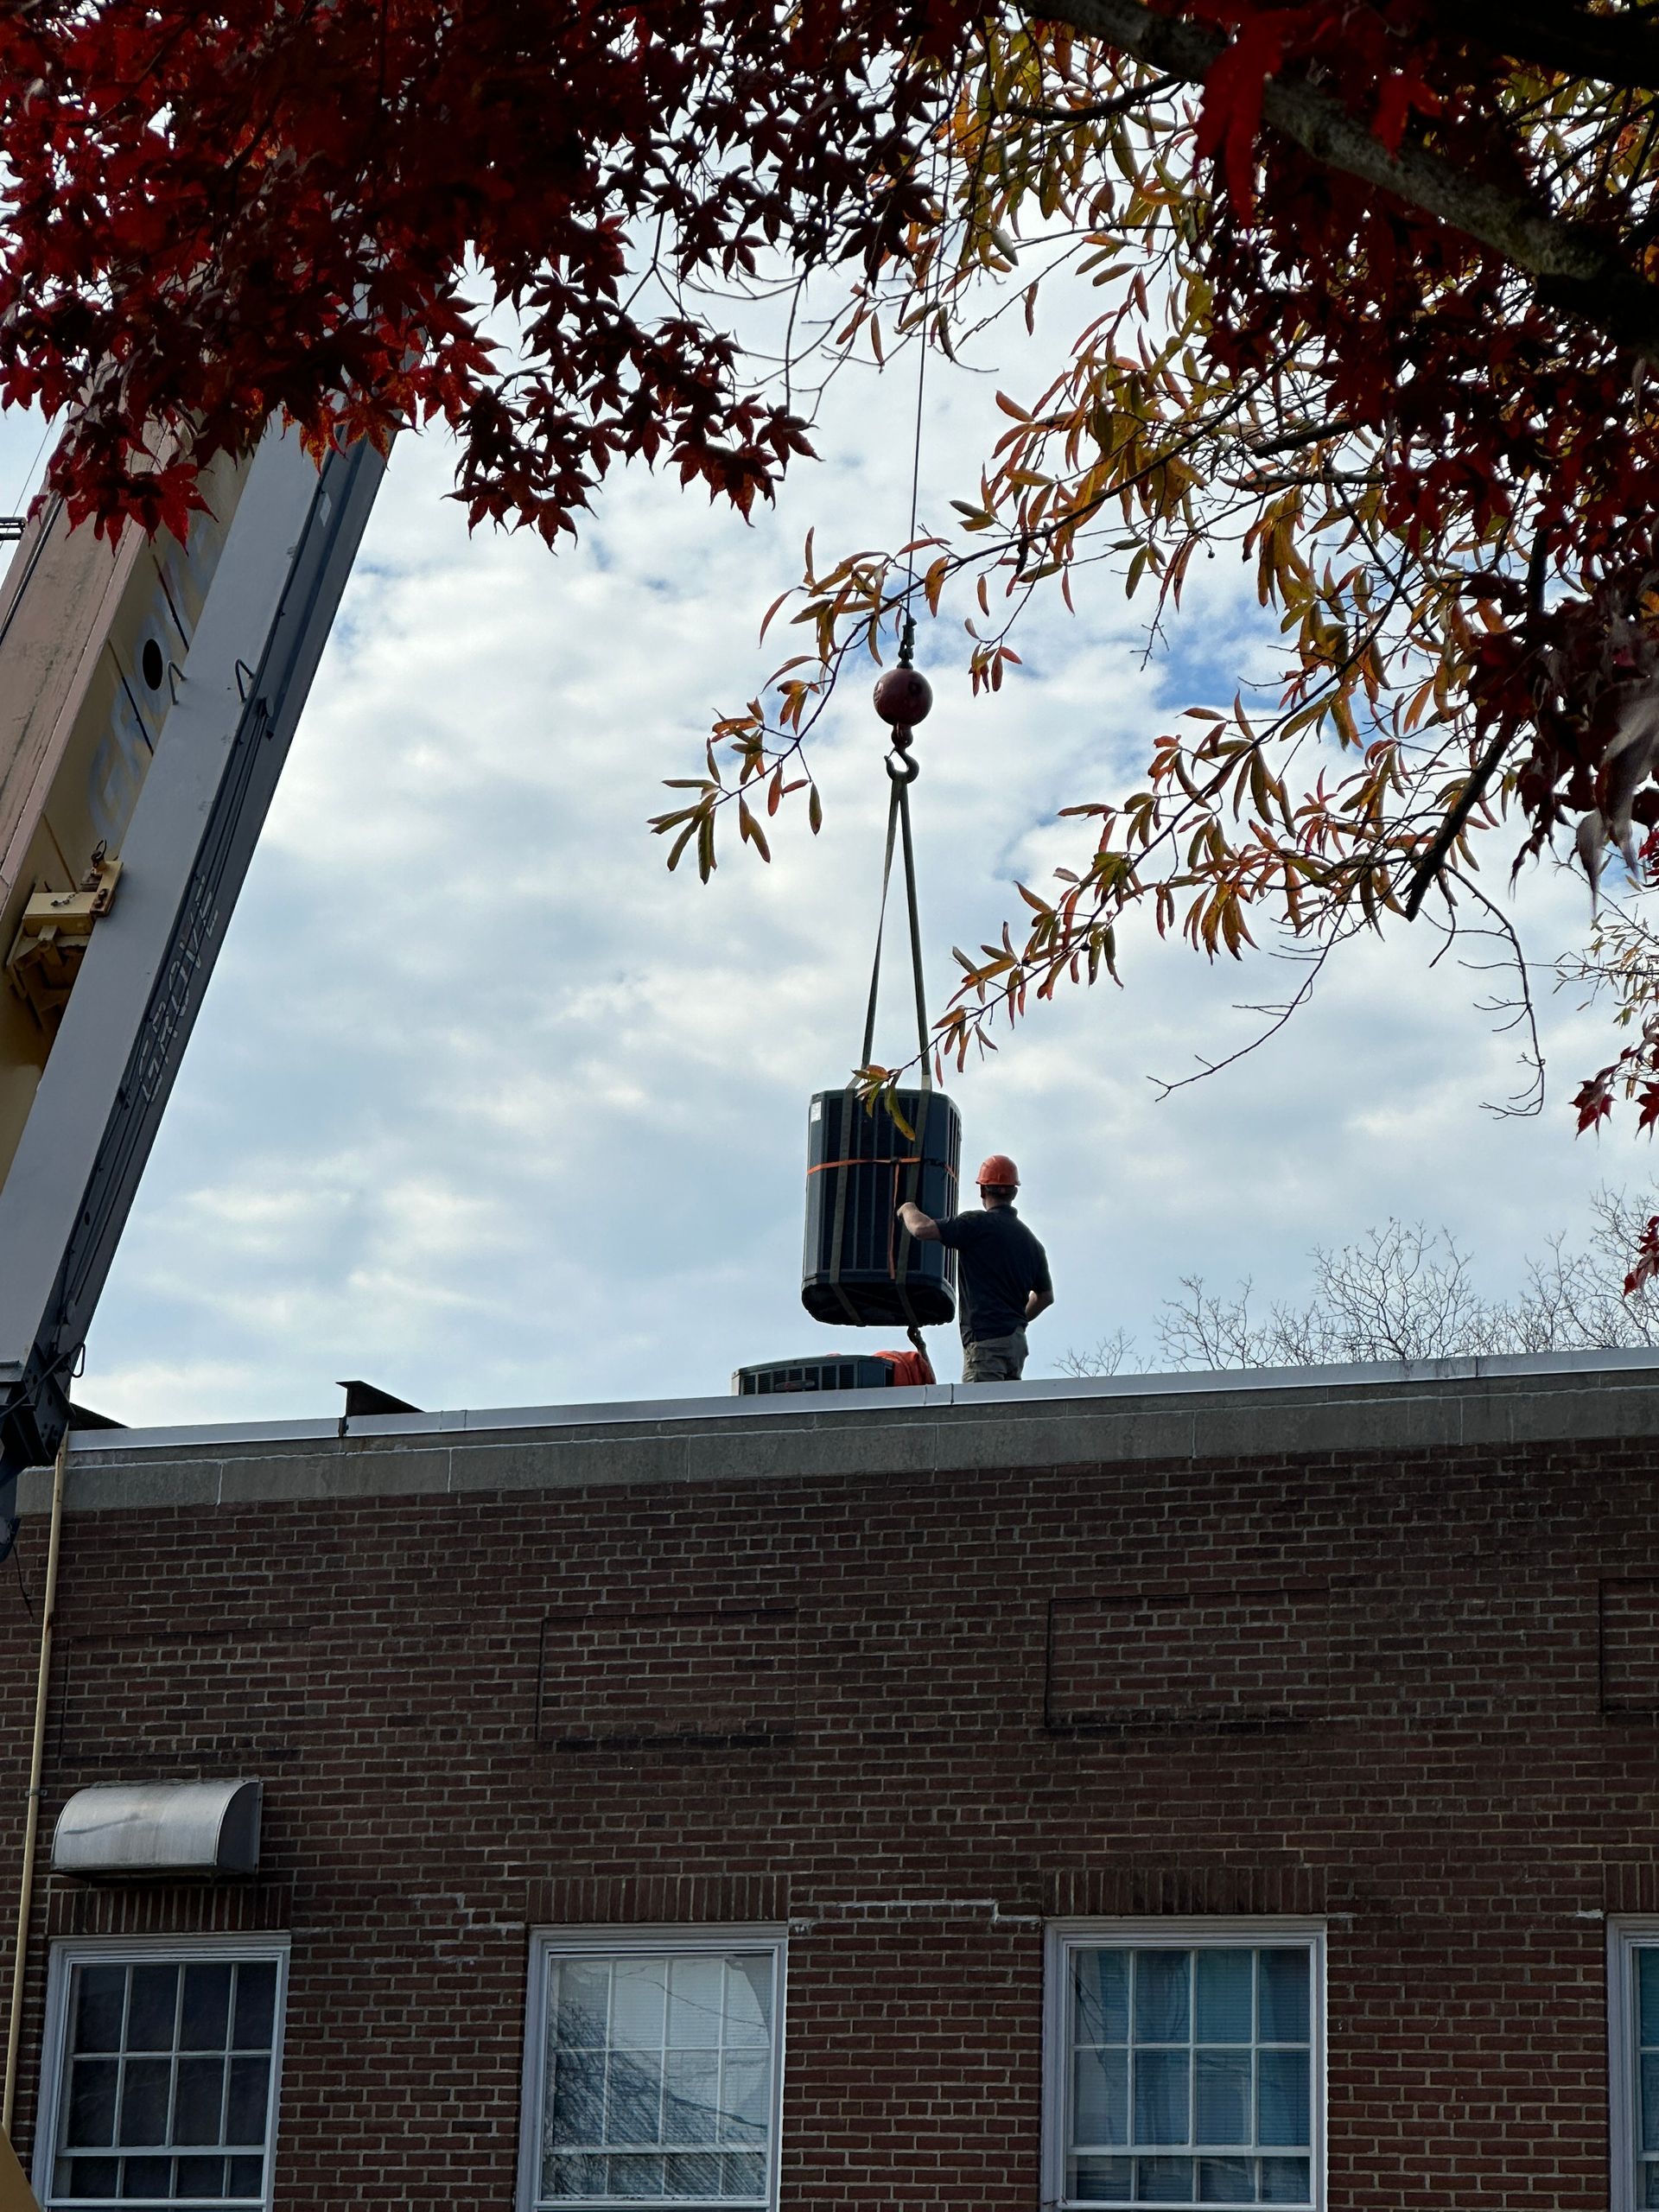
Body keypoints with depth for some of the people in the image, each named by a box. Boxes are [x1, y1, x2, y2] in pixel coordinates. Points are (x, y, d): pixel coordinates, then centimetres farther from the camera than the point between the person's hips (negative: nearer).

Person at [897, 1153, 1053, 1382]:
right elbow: (1046, 1296, 27)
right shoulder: (1030, 1241, 19)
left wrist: (907, 1209, 5)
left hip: (986, 1338, -8)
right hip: (1017, 1341, 8)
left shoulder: (978, 1224, -6)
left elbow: (923, 1229, -16)